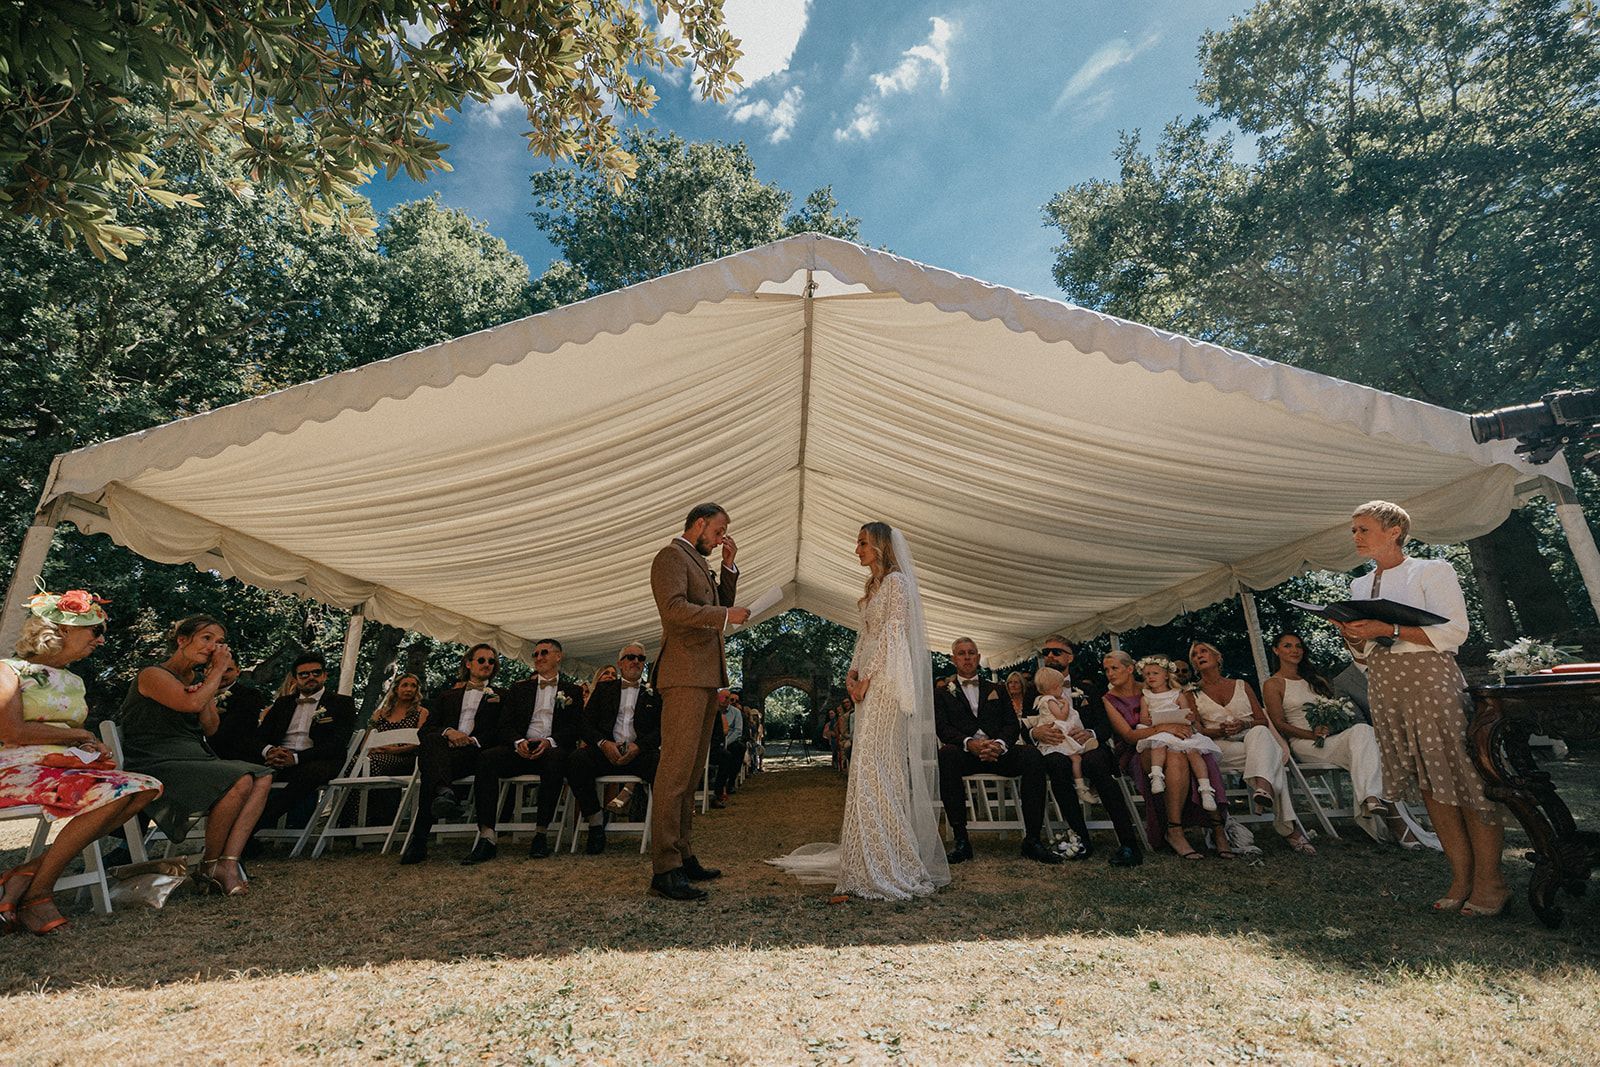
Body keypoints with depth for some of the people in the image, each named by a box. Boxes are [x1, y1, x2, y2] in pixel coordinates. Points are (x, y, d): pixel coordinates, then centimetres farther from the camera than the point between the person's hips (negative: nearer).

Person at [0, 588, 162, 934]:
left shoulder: (74, 682, 23)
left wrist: (90, 745, 0)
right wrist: (78, 735, -1)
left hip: (68, 768, 7)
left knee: (146, 787, -21)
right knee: (112, 792, -32)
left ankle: (28, 872, -21)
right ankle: (37, 891, -18)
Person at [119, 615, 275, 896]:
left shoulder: (199, 679, 16)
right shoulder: (154, 674, -6)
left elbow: (210, 726, 7)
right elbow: (191, 703, -25)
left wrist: (206, 692, -7)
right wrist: (218, 670, -12)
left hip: (194, 759, 8)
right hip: (157, 768, -8)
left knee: (262, 777, -15)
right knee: (240, 781, -28)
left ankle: (227, 863, -21)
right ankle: (209, 865, -8)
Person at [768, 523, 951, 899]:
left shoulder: (896, 581, -7)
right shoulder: (874, 586, 20)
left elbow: (892, 633, -14)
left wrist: (866, 678, -15)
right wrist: (852, 673, 5)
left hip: (886, 684, -9)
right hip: (870, 685, 9)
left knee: (877, 766, -8)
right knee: (868, 766, 10)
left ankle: (888, 862, 1)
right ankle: (872, 855, 19)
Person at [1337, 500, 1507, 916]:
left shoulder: (1433, 571, 0)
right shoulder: (1360, 586, 15)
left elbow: (1454, 632, -11)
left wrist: (1389, 630, -20)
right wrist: (1353, 637, -4)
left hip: (1430, 679, -5)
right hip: (1384, 686, 5)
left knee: (1463, 776, -2)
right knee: (1429, 786, 7)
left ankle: (1490, 882, 9)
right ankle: (1462, 878, 15)